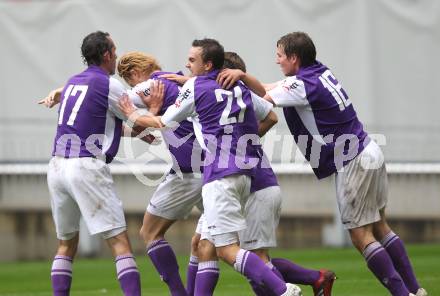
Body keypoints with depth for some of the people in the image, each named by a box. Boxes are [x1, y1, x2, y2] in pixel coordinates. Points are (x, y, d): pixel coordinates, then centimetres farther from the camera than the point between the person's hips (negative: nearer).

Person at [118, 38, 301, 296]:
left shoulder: (195, 87, -2)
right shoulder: (240, 87, 14)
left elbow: (162, 123, 9)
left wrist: (134, 116, 27)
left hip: (220, 176, -8)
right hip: (245, 172, 8)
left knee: (227, 250, -11)